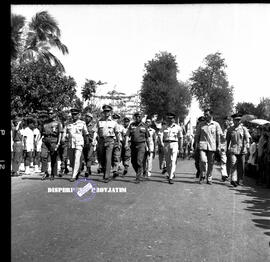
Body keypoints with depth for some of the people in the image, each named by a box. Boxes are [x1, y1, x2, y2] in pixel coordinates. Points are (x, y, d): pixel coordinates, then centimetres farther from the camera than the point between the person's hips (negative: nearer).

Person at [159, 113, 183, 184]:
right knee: (167, 161, 10)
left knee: (173, 161, -12)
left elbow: (180, 138, 10)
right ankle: (170, 174, 31)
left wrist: (181, 147, 10)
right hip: (166, 144, 3)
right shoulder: (164, 127, 9)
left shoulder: (178, 127, 5)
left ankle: (171, 178, -16)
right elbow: (161, 135, 2)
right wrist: (161, 142, -15)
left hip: (174, 144, -3)